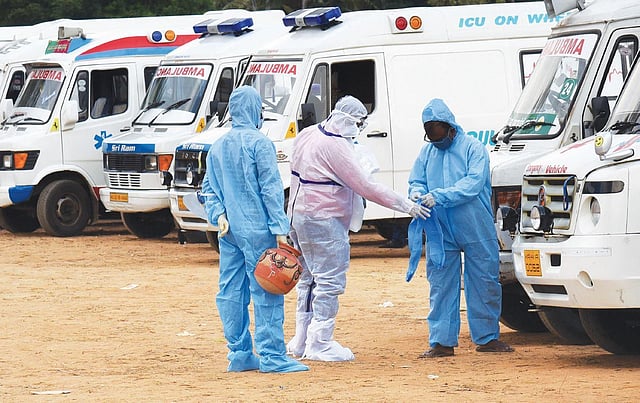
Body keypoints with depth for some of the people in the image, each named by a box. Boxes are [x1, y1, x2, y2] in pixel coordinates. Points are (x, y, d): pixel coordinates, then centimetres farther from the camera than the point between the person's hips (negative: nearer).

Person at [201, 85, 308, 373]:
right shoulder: (259, 143, -9)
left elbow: (209, 188, 12)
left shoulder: (217, 147, 13)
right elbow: (270, 188, -12)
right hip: (256, 229, -7)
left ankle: (239, 354, 11)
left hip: (229, 230, 7)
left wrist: (219, 215, 3)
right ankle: (271, 356, -8)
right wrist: (280, 229, -13)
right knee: (266, 290, -6)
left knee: (231, 291, 8)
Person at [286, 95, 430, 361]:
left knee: (310, 280, 18)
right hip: (324, 221, -10)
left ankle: (301, 341, 24)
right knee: (329, 282, -6)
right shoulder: (335, 147, -20)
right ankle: (319, 345, -6)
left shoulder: (307, 135, 9)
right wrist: (407, 206, -17)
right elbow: (366, 187, -21)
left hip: (300, 216, 10)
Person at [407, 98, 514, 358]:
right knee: (440, 285, 3)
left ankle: (487, 338, 15)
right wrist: (416, 194, -13)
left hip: (476, 231, -4)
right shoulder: (427, 152, 11)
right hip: (441, 233, 4)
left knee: (485, 283, 4)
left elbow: (473, 183, -16)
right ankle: (441, 341, 7)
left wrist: (438, 196, -25)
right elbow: (416, 181, 12)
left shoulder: (473, 148, -5)